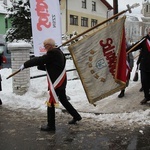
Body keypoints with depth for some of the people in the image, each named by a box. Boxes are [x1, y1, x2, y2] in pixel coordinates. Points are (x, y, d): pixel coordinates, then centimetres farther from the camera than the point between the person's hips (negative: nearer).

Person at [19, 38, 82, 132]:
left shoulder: (53, 53, -17)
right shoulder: (58, 52, 13)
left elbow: (40, 60, -19)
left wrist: (25, 65, -10)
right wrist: (40, 66, 2)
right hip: (61, 82, 10)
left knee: (51, 103, 0)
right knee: (64, 100, 21)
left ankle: (51, 126, 10)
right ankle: (76, 116, 32)